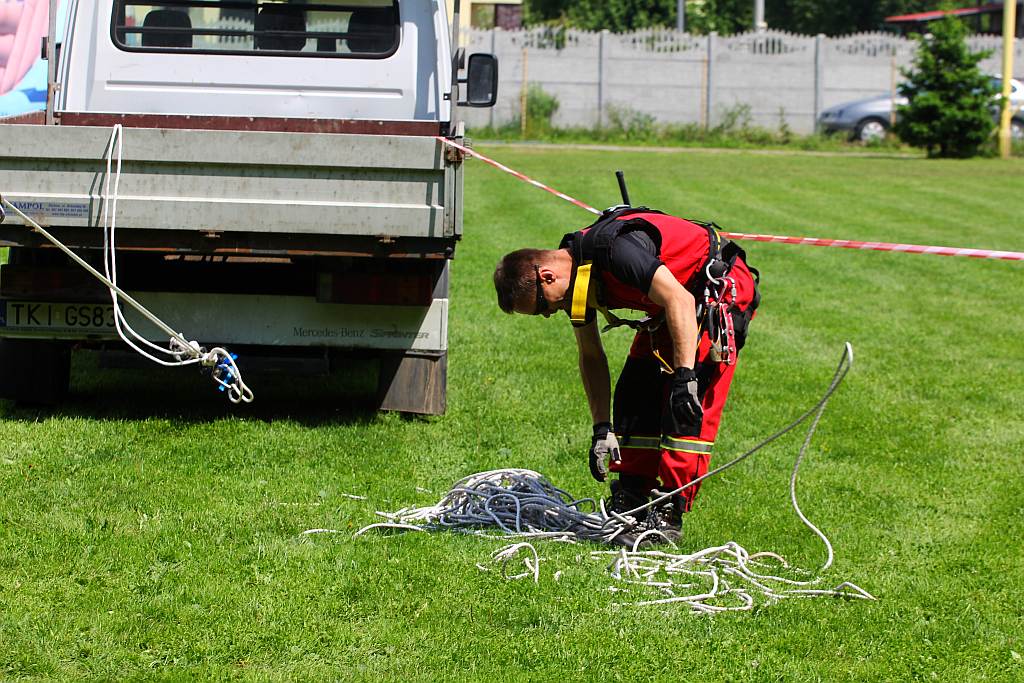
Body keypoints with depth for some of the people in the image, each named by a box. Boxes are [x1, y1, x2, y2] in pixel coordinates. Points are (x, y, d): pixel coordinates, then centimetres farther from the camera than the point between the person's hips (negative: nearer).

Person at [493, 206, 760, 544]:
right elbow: (590, 356, 8)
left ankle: (670, 516, -14)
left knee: (686, 408, -16)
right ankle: (630, 504, 8)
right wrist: (602, 429, 3)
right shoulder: (575, 275, -2)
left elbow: (680, 301, -34)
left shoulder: (613, 248, -32)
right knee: (634, 394, 3)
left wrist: (685, 375, -37)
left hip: (722, 291, -9)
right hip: (669, 307, 9)